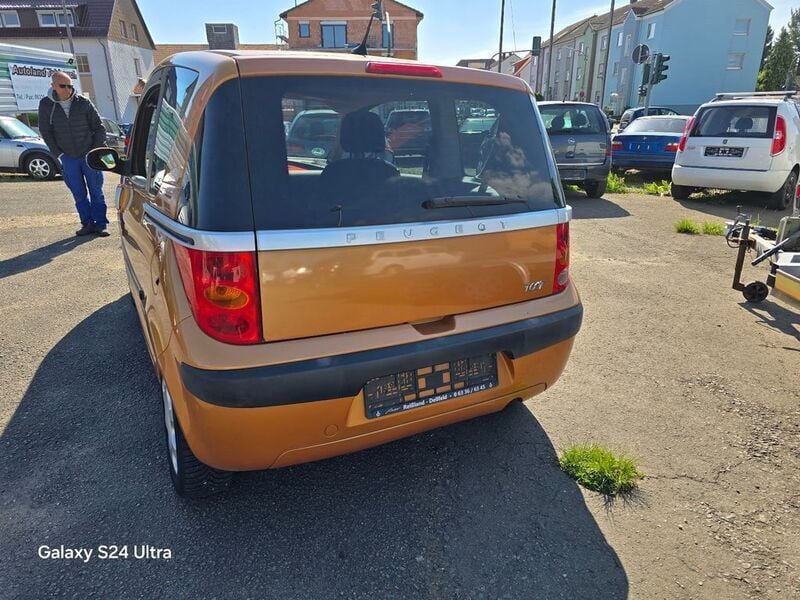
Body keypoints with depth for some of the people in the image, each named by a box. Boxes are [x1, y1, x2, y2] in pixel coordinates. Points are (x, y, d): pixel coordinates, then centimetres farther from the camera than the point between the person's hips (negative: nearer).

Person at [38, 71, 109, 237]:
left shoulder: (84, 103, -4)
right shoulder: (46, 105, -1)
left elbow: (99, 127, 2)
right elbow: (45, 132, 5)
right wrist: (59, 154, -2)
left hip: (89, 155, -2)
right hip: (68, 158, 2)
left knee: (96, 191, 1)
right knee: (79, 194, 5)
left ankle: (101, 224, 6)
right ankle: (88, 223, 13)